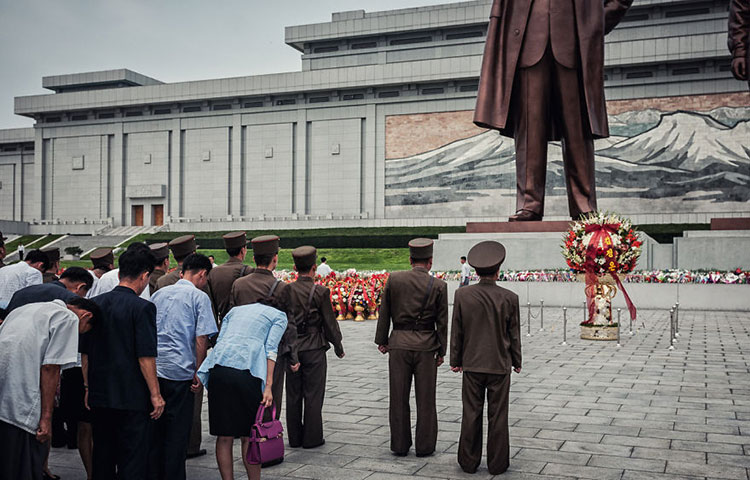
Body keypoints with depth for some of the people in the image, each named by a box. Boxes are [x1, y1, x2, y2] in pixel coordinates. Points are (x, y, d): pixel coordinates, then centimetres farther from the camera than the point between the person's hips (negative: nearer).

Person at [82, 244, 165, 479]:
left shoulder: (95, 304, 4)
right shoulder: (142, 308, -15)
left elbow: (84, 352, 10)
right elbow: (146, 357, -16)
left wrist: (88, 388, 18)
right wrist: (156, 394, -8)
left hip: (99, 397, 6)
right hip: (133, 398, -6)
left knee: (102, 459, 17)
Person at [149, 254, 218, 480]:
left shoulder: (158, 293, 14)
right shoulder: (199, 297, -4)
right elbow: (201, 338, -11)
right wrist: (199, 373, -4)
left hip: (153, 369, 6)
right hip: (180, 370, -6)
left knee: (155, 427, 13)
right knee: (178, 431, 3)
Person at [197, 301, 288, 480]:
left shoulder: (235, 310, 30)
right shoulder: (278, 315, 17)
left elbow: (219, 340, 19)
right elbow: (270, 348, 2)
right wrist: (268, 386, -5)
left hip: (218, 367, 4)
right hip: (247, 371, -4)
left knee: (224, 436, 9)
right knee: (249, 437, 5)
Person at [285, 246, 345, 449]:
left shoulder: (286, 290, -2)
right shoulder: (320, 292, -12)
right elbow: (330, 323, -7)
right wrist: (338, 347, 6)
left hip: (291, 348, 4)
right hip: (314, 349, -4)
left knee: (293, 395, 11)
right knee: (313, 395, 5)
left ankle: (295, 437, 19)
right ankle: (312, 438, 10)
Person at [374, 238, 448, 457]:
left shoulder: (394, 279, -2)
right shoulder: (438, 286, -5)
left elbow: (384, 313, 3)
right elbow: (442, 322, -1)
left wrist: (381, 340, 12)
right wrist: (441, 351, 7)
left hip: (399, 344, 1)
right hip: (426, 346, -1)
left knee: (399, 398, 9)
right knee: (425, 399, 8)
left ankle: (400, 445, 17)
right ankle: (424, 446, 15)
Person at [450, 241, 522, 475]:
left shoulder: (462, 295, -8)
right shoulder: (509, 298, -9)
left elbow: (456, 331, -2)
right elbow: (514, 334, -2)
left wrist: (455, 360, 8)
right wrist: (517, 361, 11)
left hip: (472, 364, 1)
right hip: (500, 364, -1)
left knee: (471, 414, 9)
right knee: (498, 416, 8)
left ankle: (469, 462, 17)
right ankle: (497, 463, 15)